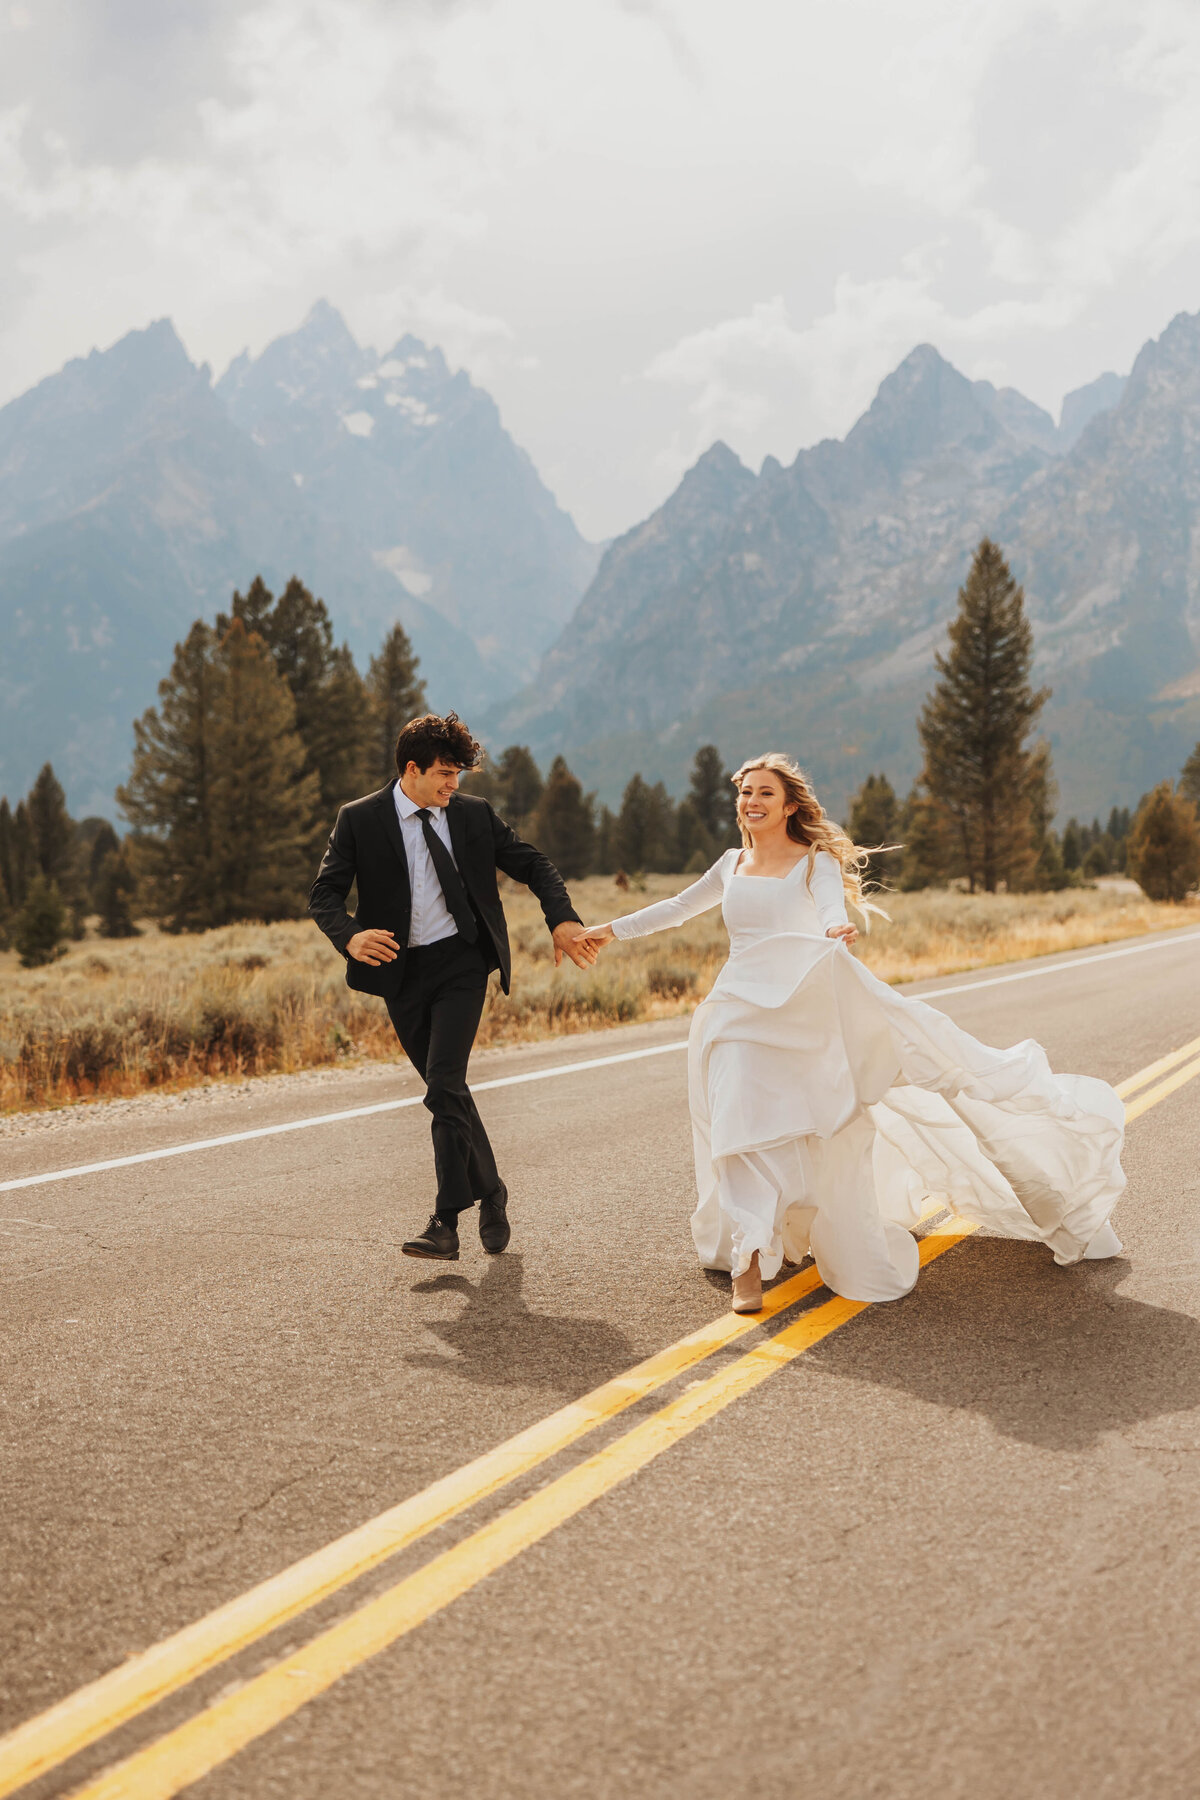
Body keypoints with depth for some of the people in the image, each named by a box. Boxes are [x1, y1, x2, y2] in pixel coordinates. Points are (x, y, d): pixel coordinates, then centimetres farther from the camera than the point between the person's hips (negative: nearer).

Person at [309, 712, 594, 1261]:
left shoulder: (473, 814, 3)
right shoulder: (360, 819, -2)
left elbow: (534, 865, 9)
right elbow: (324, 892, -6)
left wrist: (563, 919, -8)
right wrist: (350, 936, -28)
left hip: (460, 964, -1)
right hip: (401, 970, 1)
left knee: (444, 1086, -16)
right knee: (448, 1092, 11)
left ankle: (445, 1223, -13)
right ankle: (490, 1194, 30)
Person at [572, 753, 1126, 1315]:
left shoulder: (817, 863, 5)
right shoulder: (732, 865, 17)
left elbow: (832, 913, -14)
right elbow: (678, 907, 31)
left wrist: (837, 933, -38)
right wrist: (612, 930, 34)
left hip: (809, 1009, -2)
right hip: (740, 1011, 2)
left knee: (831, 1140, -2)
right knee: (745, 1123, -12)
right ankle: (747, 1265, -18)